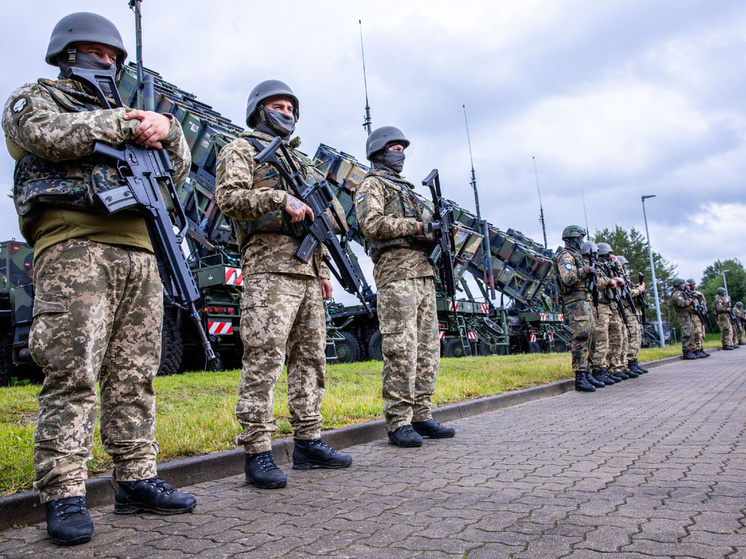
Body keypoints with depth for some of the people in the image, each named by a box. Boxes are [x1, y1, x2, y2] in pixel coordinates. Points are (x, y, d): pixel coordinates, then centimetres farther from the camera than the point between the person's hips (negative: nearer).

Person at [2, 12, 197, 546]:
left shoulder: (123, 109, 32)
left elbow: (180, 166, 24)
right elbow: (48, 134, -7)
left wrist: (166, 128, 2)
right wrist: (126, 125, -1)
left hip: (138, 251, 6)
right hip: (73, 246, -5)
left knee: (134, 375, 3)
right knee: (72, 374, -11)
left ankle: (137, 480, 9)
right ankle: (64, 497, -6)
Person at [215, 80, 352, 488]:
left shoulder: (299, 160, 29)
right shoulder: (241, 149, 9)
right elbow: (228, 197, -9)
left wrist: (323, 269, 18)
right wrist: (280, 198, -19)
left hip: (307, 268, 8)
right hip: (269, 263, -8)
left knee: (310, 356, 6)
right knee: (264, 357, -12)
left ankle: (308, 442, 14)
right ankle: (257, 452, -9)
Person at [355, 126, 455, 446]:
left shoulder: (406, 189, 30)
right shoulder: (372, 185, 4)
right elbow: (372, 224, -13)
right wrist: (417, 225, -13)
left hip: (423, 273, 9)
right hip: (396, 272, -9)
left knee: (426, 348, 6)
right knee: (400, 349, -11)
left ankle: (420, 417, 11)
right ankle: (398, 423, -7)